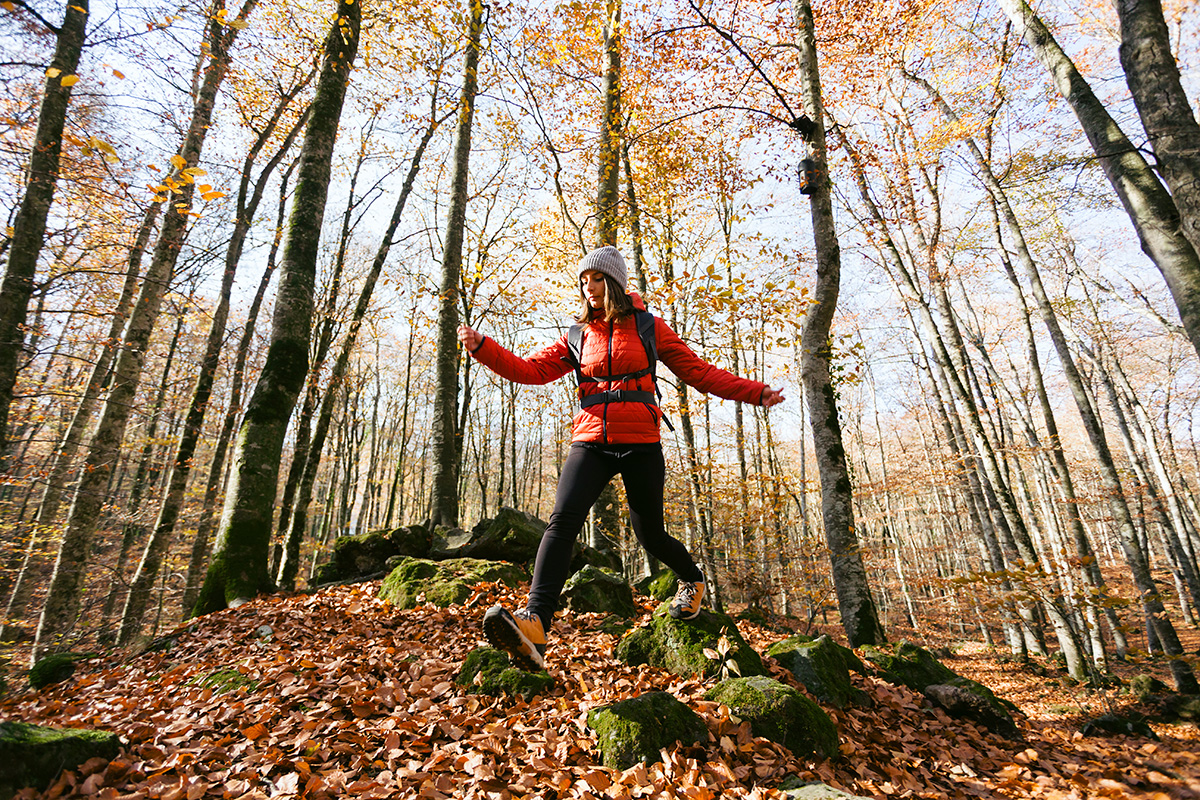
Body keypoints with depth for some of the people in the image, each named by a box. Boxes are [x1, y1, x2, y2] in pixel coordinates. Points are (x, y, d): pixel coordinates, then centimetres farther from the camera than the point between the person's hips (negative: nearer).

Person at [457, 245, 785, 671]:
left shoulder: (649, 328, 6)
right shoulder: (579, 337, 13)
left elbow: (698, 372, 7)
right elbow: (532, 369, 7)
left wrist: (755, 392, 1)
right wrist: (482, 347, -6)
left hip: (640, 444, -2)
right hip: (591, 441, 2)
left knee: (650, 535, 8)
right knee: (563, 520, -20)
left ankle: (693, 579, 40)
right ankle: (535, 622, -25)